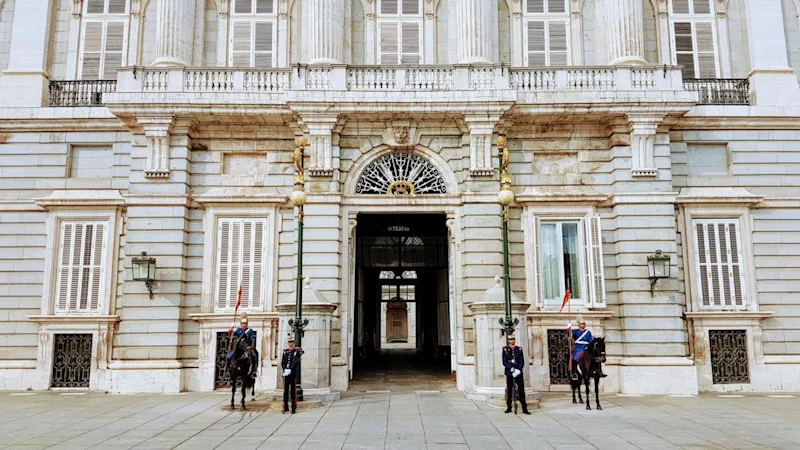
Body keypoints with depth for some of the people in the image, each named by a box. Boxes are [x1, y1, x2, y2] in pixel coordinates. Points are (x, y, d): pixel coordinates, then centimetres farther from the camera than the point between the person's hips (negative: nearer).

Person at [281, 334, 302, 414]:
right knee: (285, 390, 6)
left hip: (293, 373, -4)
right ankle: (285, 407, 13)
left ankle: (294, 407, -1)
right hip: (286, 373, 4)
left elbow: (295, 362, -10)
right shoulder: (285, 351, 13)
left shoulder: (297, 351, 0)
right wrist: (284, 369, -9)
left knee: (293, 390, -3)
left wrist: (290, 370, -18)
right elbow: (282, 362, 7)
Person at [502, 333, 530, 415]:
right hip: (509, 373, -1)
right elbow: (504, 362, -4)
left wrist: (518, 370, -11)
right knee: (509, 390, 5)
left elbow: (522, 362, 4)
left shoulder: (519, 349, 8)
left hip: (519, 372, 1)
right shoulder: (505, 349, 2)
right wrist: (511, 369, -16)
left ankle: (524, 408, 1)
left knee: (521, 390, -1)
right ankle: (509, 407, 17)